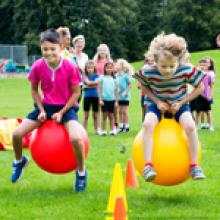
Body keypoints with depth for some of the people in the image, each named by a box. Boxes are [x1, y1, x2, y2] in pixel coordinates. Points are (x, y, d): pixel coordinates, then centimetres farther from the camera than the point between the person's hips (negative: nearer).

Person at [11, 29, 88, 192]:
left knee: (76, 138, -31)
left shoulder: (70, 67, -18)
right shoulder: (38, 67, -11)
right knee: (17, 134, -10)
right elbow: (34, 90, 5)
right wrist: (41, 110, -6)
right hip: (45, 106, 3)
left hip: (66, 107, -3)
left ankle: (81, 172, -4)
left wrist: (62, 112, -15)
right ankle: (20, 161, 24)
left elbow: (76, 92, -9)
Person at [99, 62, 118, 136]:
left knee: (111, 115, 5)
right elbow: (100, 89, 2)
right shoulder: (102, 78, 3)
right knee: (104, 115, 0)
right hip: (104, 99, -1)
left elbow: (116, 90, 8)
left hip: (112, 99, 1)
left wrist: (116, 101, 5)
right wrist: (100, 99, -5)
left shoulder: (114, 79, 6)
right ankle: (103, 131, 3)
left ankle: (112, 130, 11)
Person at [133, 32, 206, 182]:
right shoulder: (148, 73, -23)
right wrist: (157, 101, -14)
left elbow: (199, 87, -8)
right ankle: (148, 165, -29)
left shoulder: (186, 71, -24)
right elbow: (145, 87, -1)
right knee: (148, 124, -31)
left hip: (179, 105, 0)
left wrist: (180, 103, -15)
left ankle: (194, 166, -14)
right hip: (158, 105, 0)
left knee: (190, 126, -28)